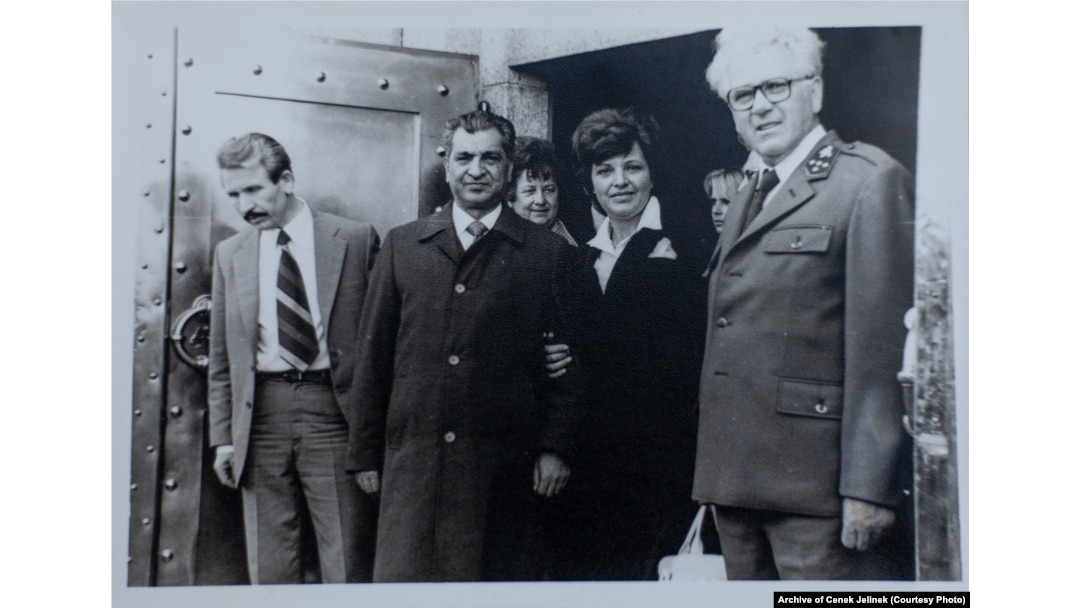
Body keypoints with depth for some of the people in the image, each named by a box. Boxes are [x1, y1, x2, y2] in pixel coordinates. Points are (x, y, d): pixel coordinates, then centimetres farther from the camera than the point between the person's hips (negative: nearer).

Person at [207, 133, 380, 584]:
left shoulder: (356, 239, 0)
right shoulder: (230, 253, 11)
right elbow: (222, 356, 15)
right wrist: (222, 436, 9)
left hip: (335, 410, -3)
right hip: (262, 411, 3)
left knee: (348, 564, 1)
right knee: (269, 567, 8)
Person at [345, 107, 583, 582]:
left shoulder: (547, 253, 4)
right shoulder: (402, 246, 10)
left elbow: (568, 361, 4)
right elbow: (374, 357, 10)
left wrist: (556, 449, -2)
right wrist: (365, 453, 8)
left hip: (505, 463, -1)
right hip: (413, 458, 2)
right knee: (404, 570, 4)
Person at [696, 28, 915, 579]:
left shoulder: (870, 181, -4)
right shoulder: (746, 202, 20)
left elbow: (882, 344, -12)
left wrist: (870, 488, -15)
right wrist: (716, 472, 14)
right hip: (736, 481, 7)